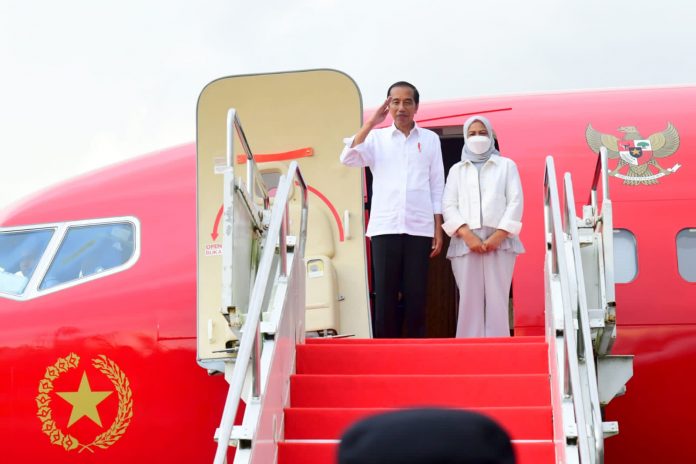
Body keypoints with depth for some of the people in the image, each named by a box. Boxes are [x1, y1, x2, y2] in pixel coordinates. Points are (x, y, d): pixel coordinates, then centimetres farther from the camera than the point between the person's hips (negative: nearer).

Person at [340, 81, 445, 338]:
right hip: (385, 228, 0)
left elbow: (437, 187, 10)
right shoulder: (376, 137, 10)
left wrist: (438, 230, 4)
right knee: (385, 296, 0)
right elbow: (348, 158, -7)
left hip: (419, 228, 0)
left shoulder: (430, 139, 11)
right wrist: (371, 122, -7)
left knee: (416, 296, 1)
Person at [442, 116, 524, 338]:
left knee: (497, 300, -6)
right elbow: (448, 205, 7)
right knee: (470, 300, -4)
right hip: (465, 243, 1)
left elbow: (515, 202, 5)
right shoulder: (456, 169, 19)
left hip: (499, 241, -1)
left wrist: (498, 235, -10)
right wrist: (467, 235, -10)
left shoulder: (506, 165, 16)